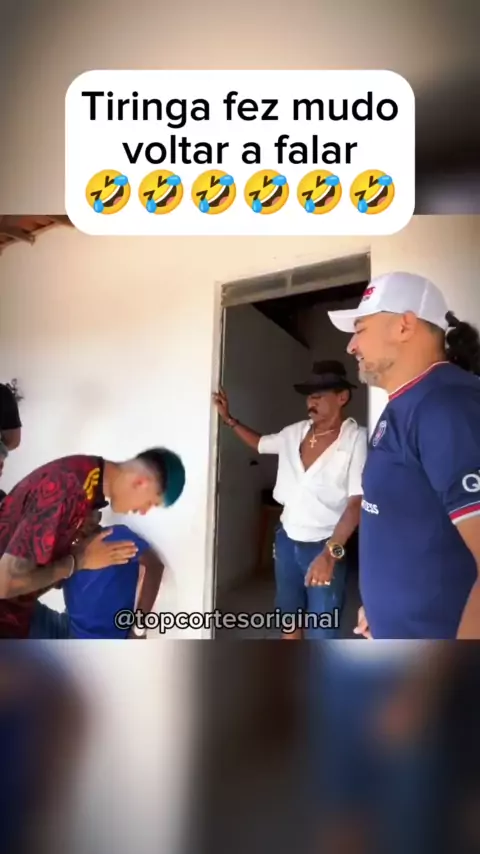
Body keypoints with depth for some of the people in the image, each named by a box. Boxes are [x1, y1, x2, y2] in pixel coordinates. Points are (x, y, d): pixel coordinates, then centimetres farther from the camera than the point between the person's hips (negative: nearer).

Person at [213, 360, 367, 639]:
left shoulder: (356, 439, -17)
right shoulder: (295, 432, 2)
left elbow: (356, 503, -21)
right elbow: (260, 443, 22)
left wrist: (330, 553, -28)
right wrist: (229, 418, 15)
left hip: (324, 547, -6)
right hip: (287, 541, 6)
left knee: (322, 633, -1)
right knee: (289, 617, 21)